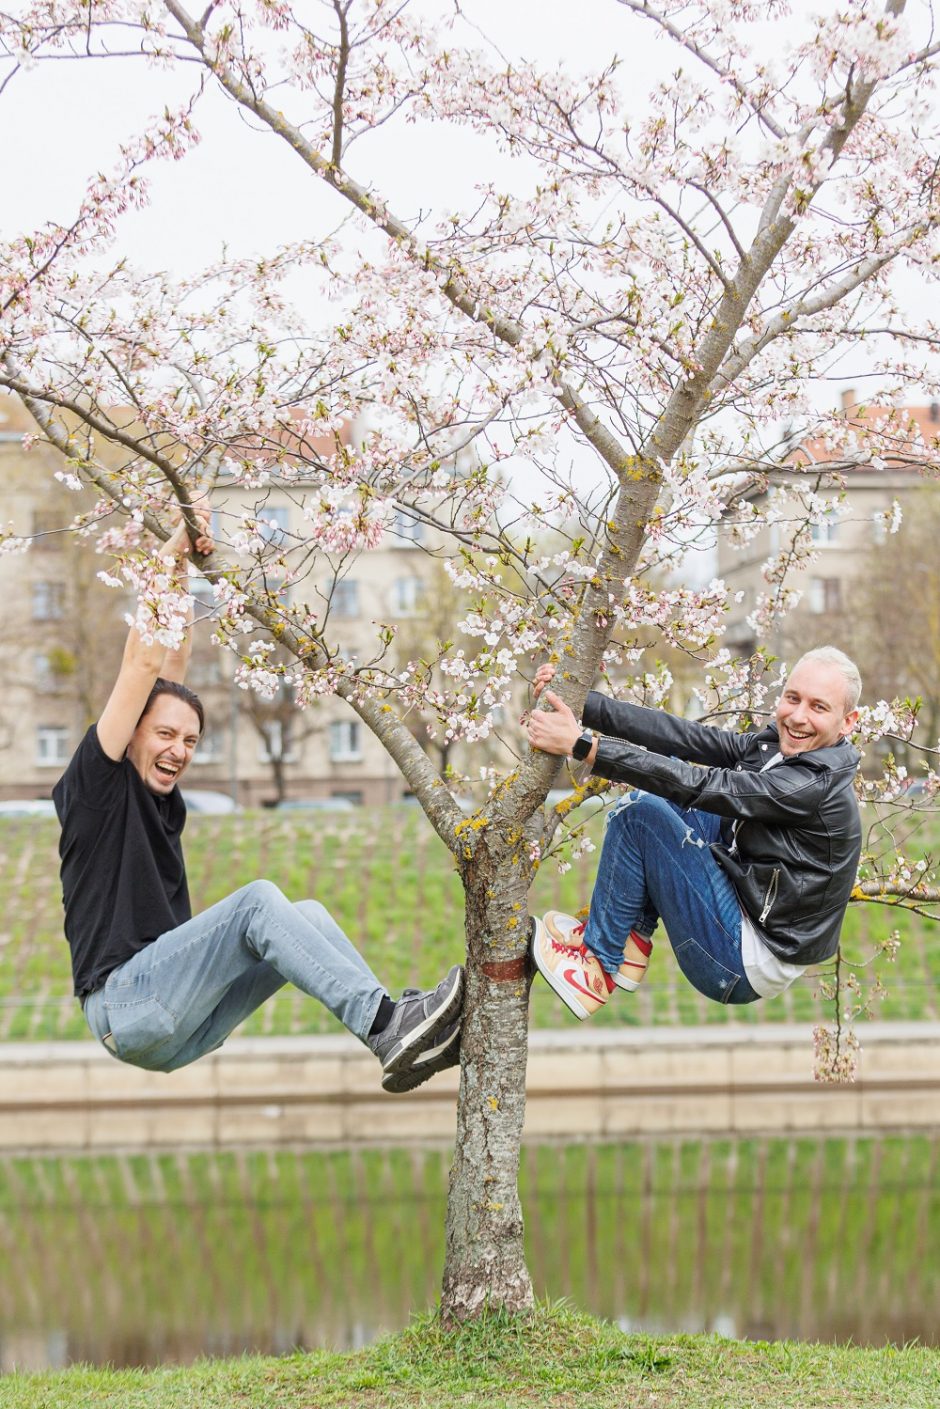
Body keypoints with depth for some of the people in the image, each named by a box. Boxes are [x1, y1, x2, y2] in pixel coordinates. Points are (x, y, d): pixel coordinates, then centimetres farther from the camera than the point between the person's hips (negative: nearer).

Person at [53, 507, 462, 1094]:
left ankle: (398, 1032, -16)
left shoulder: (161, 797, 20)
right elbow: (142, 663, -6)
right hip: (127, 1006, -9)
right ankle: (386, 1027, -30)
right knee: (258, 900, -23)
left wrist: (187, 570, 18)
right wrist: (169, 557, -1)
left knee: (306, 915, -3)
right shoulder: (97, 784, -1)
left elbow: (171, 674, 19)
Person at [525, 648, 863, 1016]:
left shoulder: (817, 786, -24)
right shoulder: (776, 745, 1)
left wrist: (582, 744, -31)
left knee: (641, 812, -15)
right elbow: (683, 736, -5)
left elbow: (699, 786, -29)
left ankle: (599, 965, -1)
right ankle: (632, 942, 9)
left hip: (749, 965, -9)